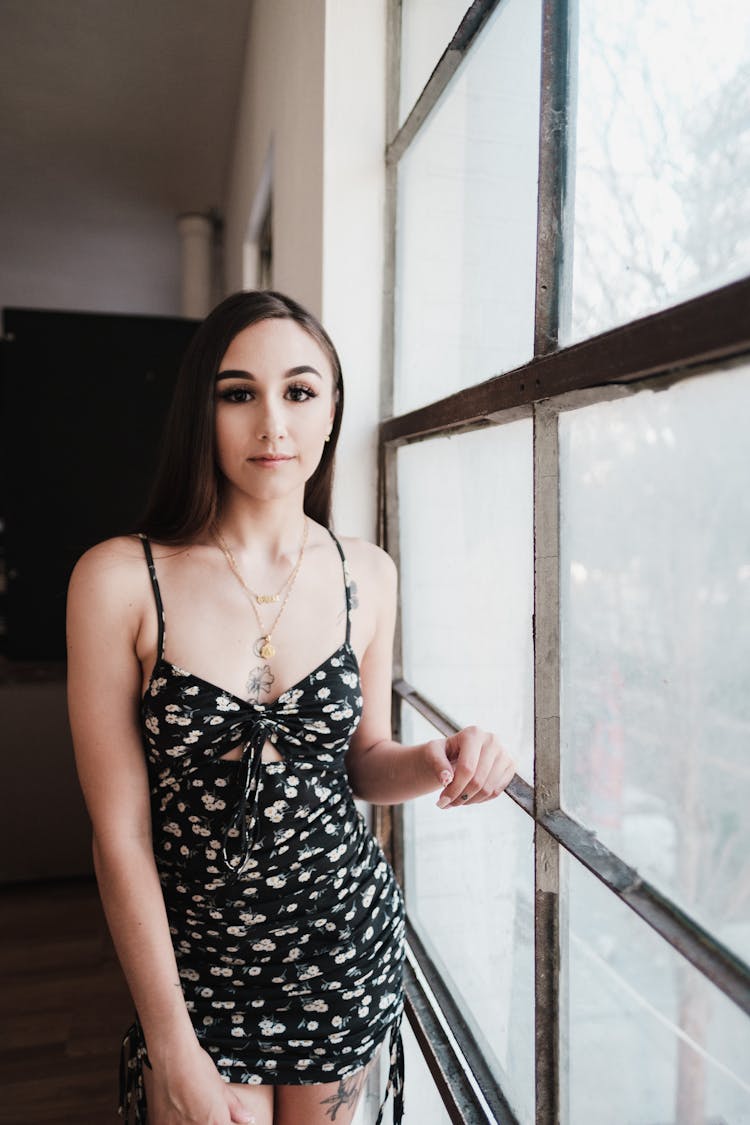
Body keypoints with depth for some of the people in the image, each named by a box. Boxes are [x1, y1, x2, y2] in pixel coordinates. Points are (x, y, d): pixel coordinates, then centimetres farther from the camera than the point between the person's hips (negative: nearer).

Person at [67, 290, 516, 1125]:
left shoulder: (366, 575, -6)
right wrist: (173, 1048, -10)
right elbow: (119, 834, -13)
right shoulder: (118, 579, -16)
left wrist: (433, 763, -15)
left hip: (348, 943, 3)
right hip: (196, 959, -2)